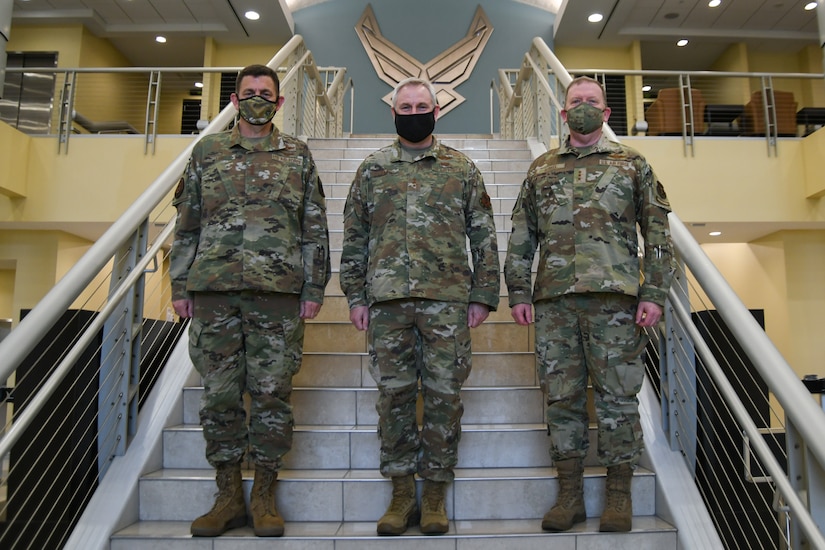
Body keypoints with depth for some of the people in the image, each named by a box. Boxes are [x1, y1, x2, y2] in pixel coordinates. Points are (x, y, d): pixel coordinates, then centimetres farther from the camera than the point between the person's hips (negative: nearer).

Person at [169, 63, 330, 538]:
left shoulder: (297, 155, 10)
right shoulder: (207, 152, 14)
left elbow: (316, 227, 7)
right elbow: (187, 224, 14)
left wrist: (315, 287, -1)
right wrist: (180, 286, 7)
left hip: (279, 290, -1)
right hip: (213, 287, 2)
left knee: (272, 393, 1)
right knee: (220, 393, 5)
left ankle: (265, 496, 15)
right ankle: (229, 496, 19)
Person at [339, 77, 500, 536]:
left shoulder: (462, 169, 10)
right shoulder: (372, 169, 13)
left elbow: (483, 236, 8)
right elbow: (355, 239, 12)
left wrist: (483, 295, 0)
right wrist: (356, 296, 5)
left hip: (448, 299, -1)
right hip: (387, 300, 1)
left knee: (444, 394, 3)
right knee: (394, 394, 5)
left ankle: (435, 493, 18)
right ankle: (402, 493, 19)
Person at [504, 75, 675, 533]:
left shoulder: (632, 164, 11)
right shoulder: (541, 169, 17)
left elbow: (657, 233, 6)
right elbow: (521, 236, 14)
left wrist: (654, 294, -4)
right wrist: (518, 291, 4)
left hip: (614, 295, -2)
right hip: (554, 300, 2)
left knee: (618, 394, 2)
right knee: (561, 396, 5)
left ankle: (619, 495, 16)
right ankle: (569, 495, 16)